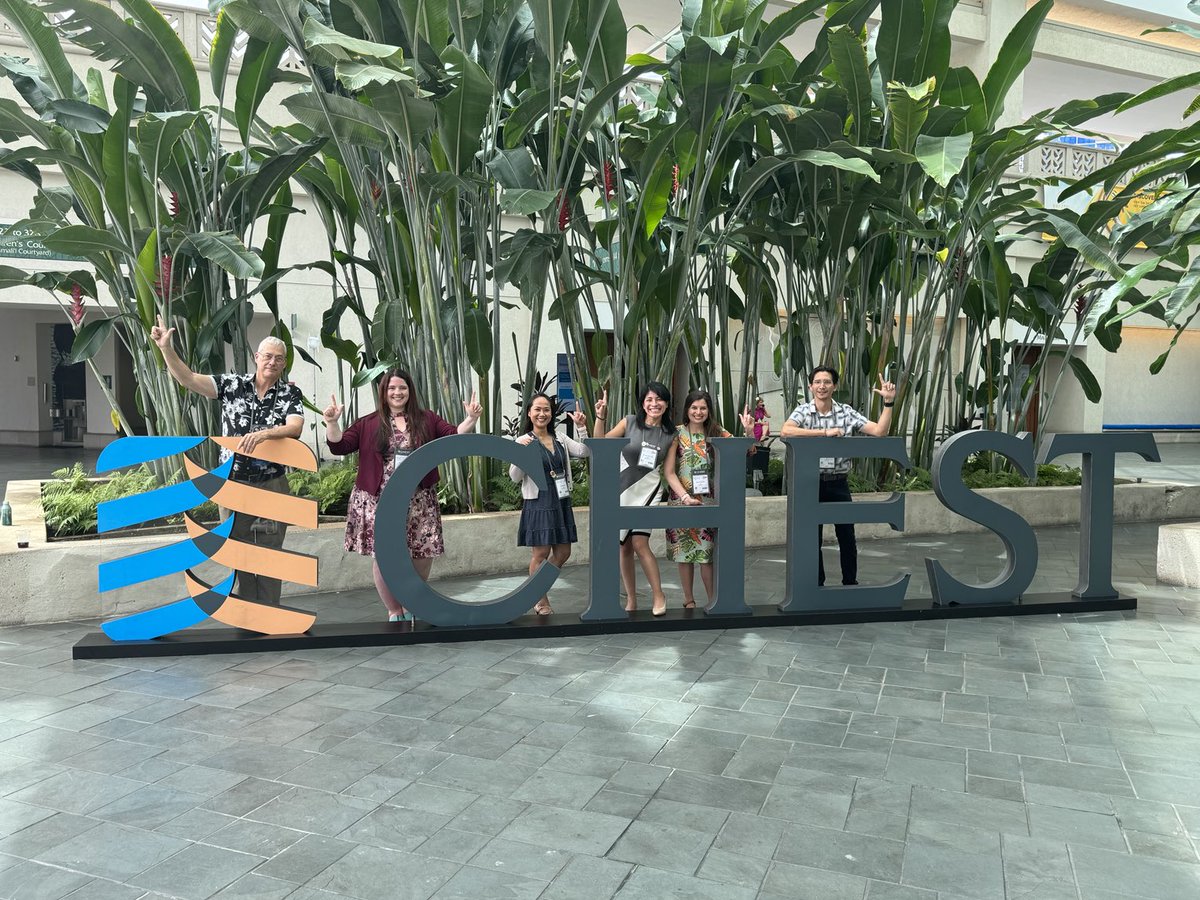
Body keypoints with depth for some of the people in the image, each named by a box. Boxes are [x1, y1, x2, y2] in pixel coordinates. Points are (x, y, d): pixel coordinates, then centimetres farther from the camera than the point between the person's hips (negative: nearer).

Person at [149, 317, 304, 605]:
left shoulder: (290, 394, -2)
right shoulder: (232, 385, 1)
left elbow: (295, 427, -19)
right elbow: (187, 378, -5)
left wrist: (263, 434, -35)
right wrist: (165, 347, -16)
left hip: (272, 486, -1)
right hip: (233, 484, 1)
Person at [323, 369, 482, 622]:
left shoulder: (427, 420, 9)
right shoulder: (369, 423, 5)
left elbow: (455, 436, 4)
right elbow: (339, 446, 3)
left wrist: (471, 419, -11)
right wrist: (332, 422, -12)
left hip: (418, 502, 1)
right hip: (379, 502, -1)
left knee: (423, 556, 2)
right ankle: (394, 612, 18)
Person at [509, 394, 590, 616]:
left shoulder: (560, 439, 9)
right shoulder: (524, 441, -6)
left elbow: (584, 452, 1)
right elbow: (515, 477, -10)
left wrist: (582, 427, -10)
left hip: (561, 502, 6)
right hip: (539, 502, -6)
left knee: (563, 552, 11)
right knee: (541, 553, -1)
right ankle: (540, 601, 16)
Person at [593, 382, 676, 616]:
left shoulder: (671, 435, 3)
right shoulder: (630, 422, -1)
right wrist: (600, 416, -11)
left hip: (647, 492, -1)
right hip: (622, 490, 1)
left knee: (640, 544, -15)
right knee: (624, 548, 6)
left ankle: (658, 596, 0)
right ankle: (631, 600, 19)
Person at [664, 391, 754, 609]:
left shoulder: (717, 433, 6)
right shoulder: (677, 434, -2)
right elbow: (669, 472, -6)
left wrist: (748, 432, -16)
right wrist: (685, 497, -16)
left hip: (709, 502, 1)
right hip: (682, 502, -1)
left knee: (707, 553, -2)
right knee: (685, 552, 7)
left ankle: (713, 600, 10)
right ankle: (689, 599, 20)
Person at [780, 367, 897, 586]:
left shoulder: (847, 412, 0)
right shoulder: (802, 411, -4)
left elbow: (879, 431, -5)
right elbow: (785, 431, -25)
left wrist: (888, 403, -16)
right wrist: (824, 432, -27)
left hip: (838, 483, 1)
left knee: (847, 536, 8)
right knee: (812, 538, 8)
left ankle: (851, 582, 25)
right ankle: (817, 584, 22)